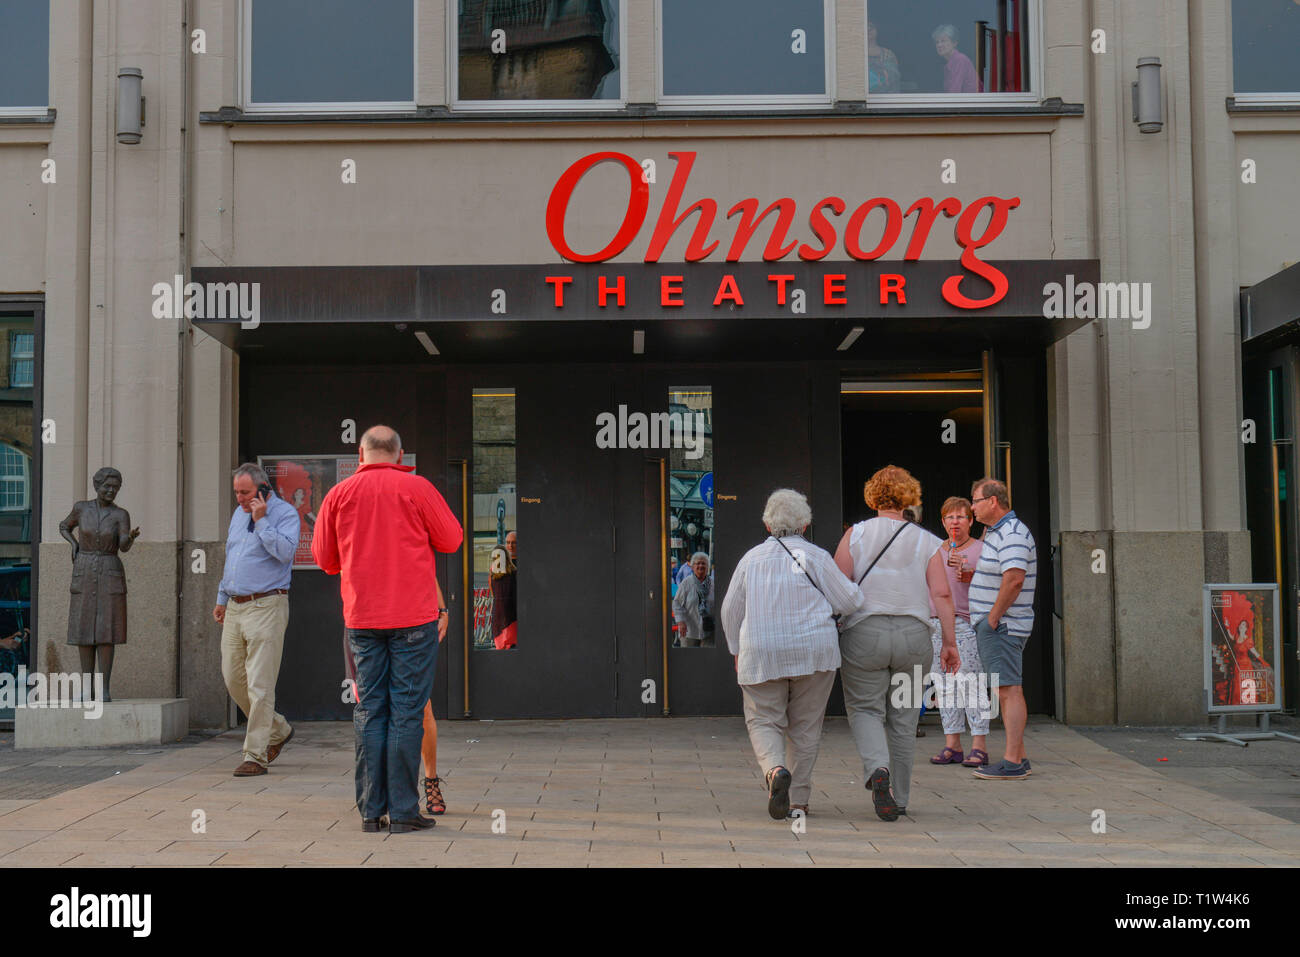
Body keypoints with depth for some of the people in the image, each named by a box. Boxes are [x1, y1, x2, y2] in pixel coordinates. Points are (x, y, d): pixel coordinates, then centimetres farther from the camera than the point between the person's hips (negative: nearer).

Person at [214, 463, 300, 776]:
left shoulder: (285, 513, -6)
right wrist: (222, 598, 24)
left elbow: (285, 552, -21)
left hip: (266, 607, -8)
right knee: (233, 678, 9)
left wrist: (261, 521, -17)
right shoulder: (239, 514, 17)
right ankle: (278, 730, 27)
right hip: (235, 608, 8)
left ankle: (256, 756, -2)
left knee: (259, 685, -8)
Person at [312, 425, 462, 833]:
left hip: (362, 617, 3)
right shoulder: (416, 488, -4)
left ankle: (371, 810, 9)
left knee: (369, 711, 9)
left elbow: (324, 557, 13)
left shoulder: (339, 494, 5)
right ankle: (403, 811, -1)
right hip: (414, 615, -3)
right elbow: (452, 539, 5)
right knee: (407, 711, -1)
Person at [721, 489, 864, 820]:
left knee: (763, 721, 7)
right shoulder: (815, 556, -2)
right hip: (813, 653, -1)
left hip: (761, 655, 1)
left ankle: (775, 770, -22)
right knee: (806, 726, 11)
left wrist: (737, 650, 28)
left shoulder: (752, 558, 8)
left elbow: (731, 610, 14)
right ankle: (798, 799, 11)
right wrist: (858, 589, 21)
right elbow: (847, 601, -1)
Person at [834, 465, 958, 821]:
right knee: (903, 718, 12)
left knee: (864, 709, 7)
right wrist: (949, 641, 3)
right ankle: (899, 797, 18)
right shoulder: (925, 541, 6)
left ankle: (878, 769, -20)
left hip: (864, 632, -2)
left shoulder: (856, 534, 2)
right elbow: (941, 594, -1)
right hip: (913, 633, 2)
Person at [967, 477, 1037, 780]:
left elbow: (1014, 578, -28)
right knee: (1007, 690, 12)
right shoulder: (995, 531, 17)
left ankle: (1012, 763, -10)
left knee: (1009, 689, -10)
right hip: (991, 624, 11)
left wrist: (993, 618, -21)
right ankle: (1019, 758, 18)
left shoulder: (1012, 534, -16)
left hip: (1001, 626, -11)